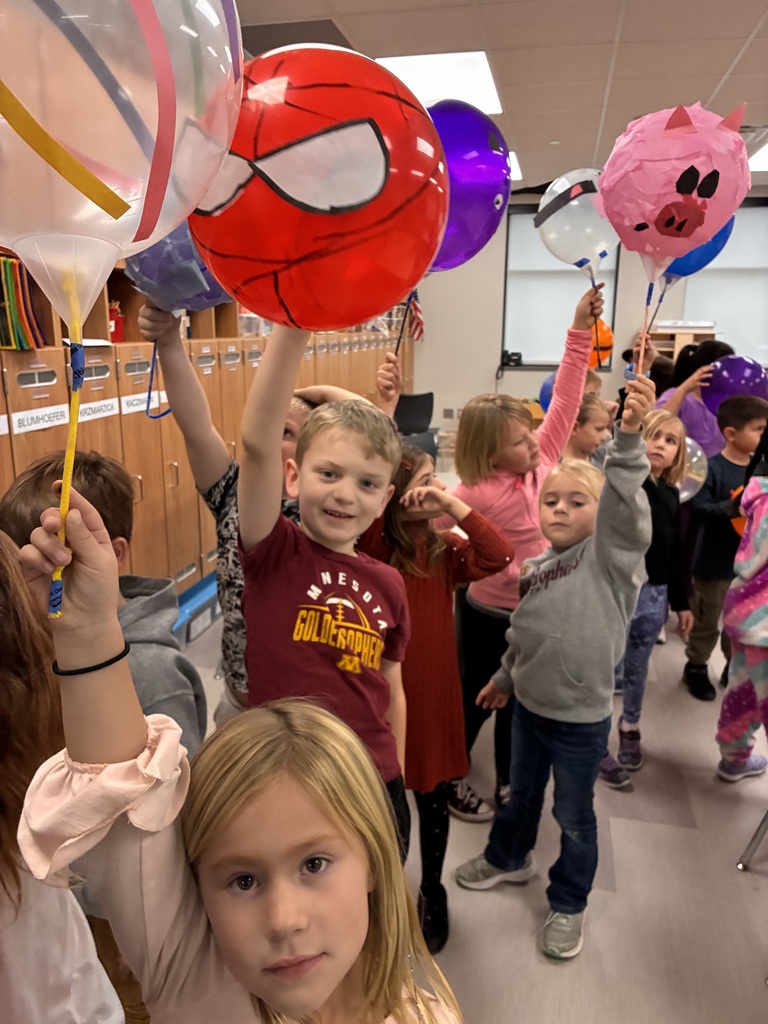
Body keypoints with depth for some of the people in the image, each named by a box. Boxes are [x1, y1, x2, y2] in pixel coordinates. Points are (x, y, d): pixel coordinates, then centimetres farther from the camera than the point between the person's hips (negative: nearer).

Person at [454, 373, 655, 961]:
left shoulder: (613, 554, -16)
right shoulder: (535, 569, 0)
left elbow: (624, 503, -36)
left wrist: (629, 437, -48)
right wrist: (505, 677, 21)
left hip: (581, 719, -5)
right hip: (528, 706, 5)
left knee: (574, 816, 15)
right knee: (521, 792, 27)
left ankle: (569, 903, 39)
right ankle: (510, 858, 54)